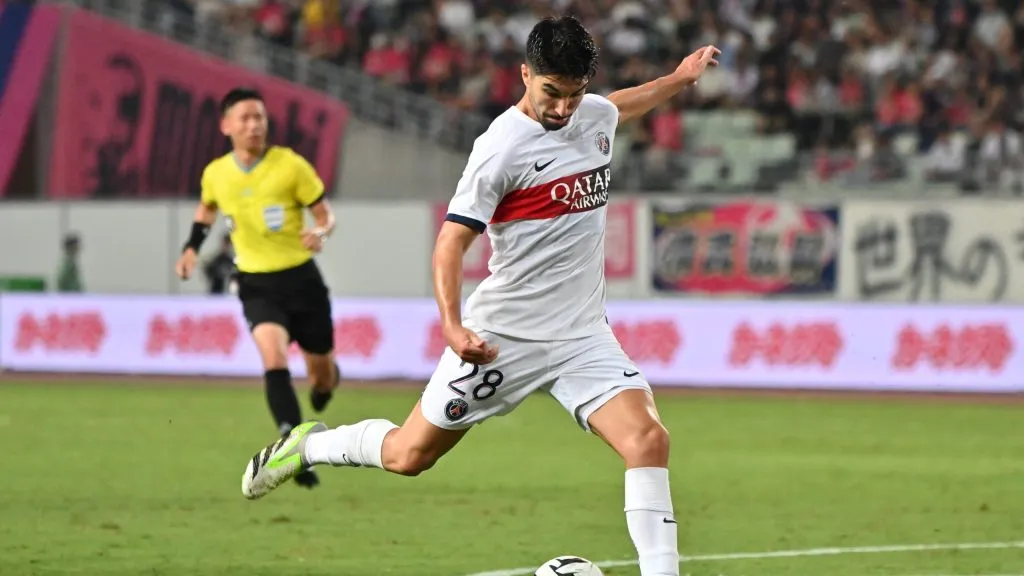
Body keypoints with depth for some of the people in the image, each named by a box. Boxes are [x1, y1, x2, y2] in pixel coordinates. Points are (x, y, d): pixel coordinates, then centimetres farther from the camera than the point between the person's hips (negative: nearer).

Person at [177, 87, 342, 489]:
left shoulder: (291, 166, -11)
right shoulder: (215, 174, -1)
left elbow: (325, 215, -3)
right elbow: (207, 208, 24)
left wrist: (321, 234, -25)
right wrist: (192, 248, 10)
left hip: (300, 279, 0)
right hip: (256, 285, 1)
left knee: (322, 373, 11)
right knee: (273, 356, -26)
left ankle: (326, 380, 52)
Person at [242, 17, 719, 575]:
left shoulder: (595, 115, 5)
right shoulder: (501, 147, -17)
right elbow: (451, 241, -18)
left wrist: (680, 78, 37)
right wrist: (452, 324, -31)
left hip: (583, 335, 5)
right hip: (504, 335, -5)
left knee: (648, 441, -16)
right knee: (409, 455, 6)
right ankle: (306, 445, 33)